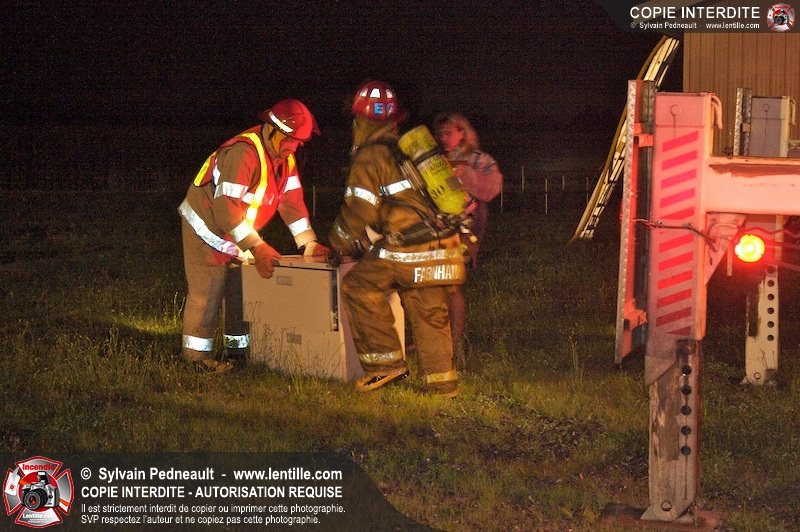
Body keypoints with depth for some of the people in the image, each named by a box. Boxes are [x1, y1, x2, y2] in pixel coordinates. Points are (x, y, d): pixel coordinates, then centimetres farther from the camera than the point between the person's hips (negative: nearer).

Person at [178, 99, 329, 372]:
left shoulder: (284, 156, -2)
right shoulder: (243, 153, -31)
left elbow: (291, 200, 3)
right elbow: (226, 206, -35)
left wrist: (309, 243, -5)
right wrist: (257, 247, -37)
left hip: (240, 233, 9)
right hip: (207, 225, -9)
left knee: (243, 290, 11)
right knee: (207, 293, -6)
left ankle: (238, 348, 21)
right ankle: (196, 354, 4)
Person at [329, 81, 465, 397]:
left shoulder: (370, 157, -4)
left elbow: (359, 210, -4)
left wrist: (341, 244, 14)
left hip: (410, 251, -8)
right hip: (443, 247, 8)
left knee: (358, 287, 3)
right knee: (430, 313, 14)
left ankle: (386, 362, 2)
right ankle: (443, 383, 17)